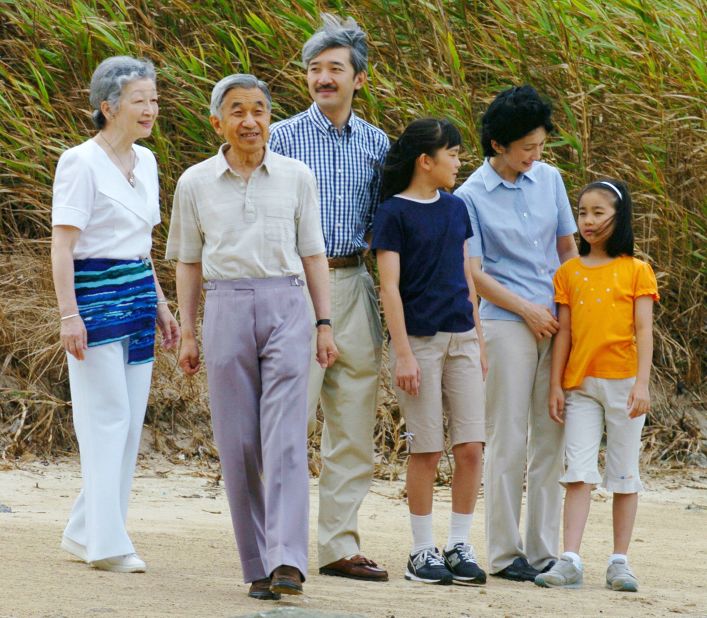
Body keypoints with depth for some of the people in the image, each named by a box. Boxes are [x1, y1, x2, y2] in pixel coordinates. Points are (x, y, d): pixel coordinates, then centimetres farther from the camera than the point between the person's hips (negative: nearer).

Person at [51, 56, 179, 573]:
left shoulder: (145, 161, 12)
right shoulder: (81, 163, -11)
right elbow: (62, 245, -14)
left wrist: (160, 303, 18)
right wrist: (69, 313, -20)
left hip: (139, 294, 8)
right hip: (96, 295, -8)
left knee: (130, 423, 7)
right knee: (108, 420, -7)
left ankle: (85, 533, 15)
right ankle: (107, 543, -3)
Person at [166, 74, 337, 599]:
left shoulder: (297, 177, 8)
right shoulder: (195, 184, 8)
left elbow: (313, 255, 11)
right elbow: (189, 263, 13)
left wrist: (325, 325, 6)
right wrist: (187, 333, 8)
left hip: (286, 306, -1)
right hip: (226, 309, 1)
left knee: (286, 439, -12)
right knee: (238, 445, 0)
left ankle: (289, 561, -21)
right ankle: (258, 566, 5)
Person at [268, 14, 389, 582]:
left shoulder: (376, 143, 11)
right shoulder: (284, 137, 0)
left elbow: (379, 224, 16)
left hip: (354, 285, 4)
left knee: (354, 428, 5)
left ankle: (339, 545, 11)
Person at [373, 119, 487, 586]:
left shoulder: (455, 208, 13)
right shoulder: (394, 213, -5)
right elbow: (390, 286, -8)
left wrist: (480, 341, 16)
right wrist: (402, 353, -14)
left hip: (462, 338, 5)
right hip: (420, 340, -5)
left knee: (471, 449, -1)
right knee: (427, 452, -2)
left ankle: (460, 547, 9)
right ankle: (423, 551, 8)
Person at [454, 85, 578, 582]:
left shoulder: (549, 179, 9)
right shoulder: (472, 196, -4)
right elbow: (473, 272, -5)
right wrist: (528, 310, -8)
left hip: (559, 324, 5)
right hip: (506, 323, -5)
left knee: (552, 438, 4)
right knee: (510, 441, -4)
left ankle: (544, 551, 10)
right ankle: (505, 554, 2)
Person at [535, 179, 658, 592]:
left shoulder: (636, 271, 0)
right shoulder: (569, 272, 8)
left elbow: (644, 331, -4)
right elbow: (564, 331, 8)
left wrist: (642, 383, -12)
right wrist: (555, 384, 3)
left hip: (624, 383, -2)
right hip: (581, 384, 2)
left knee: (625, 473, 5)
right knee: (579, 472, -5)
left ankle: (620, 562, 10)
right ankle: (570, 562, -10)